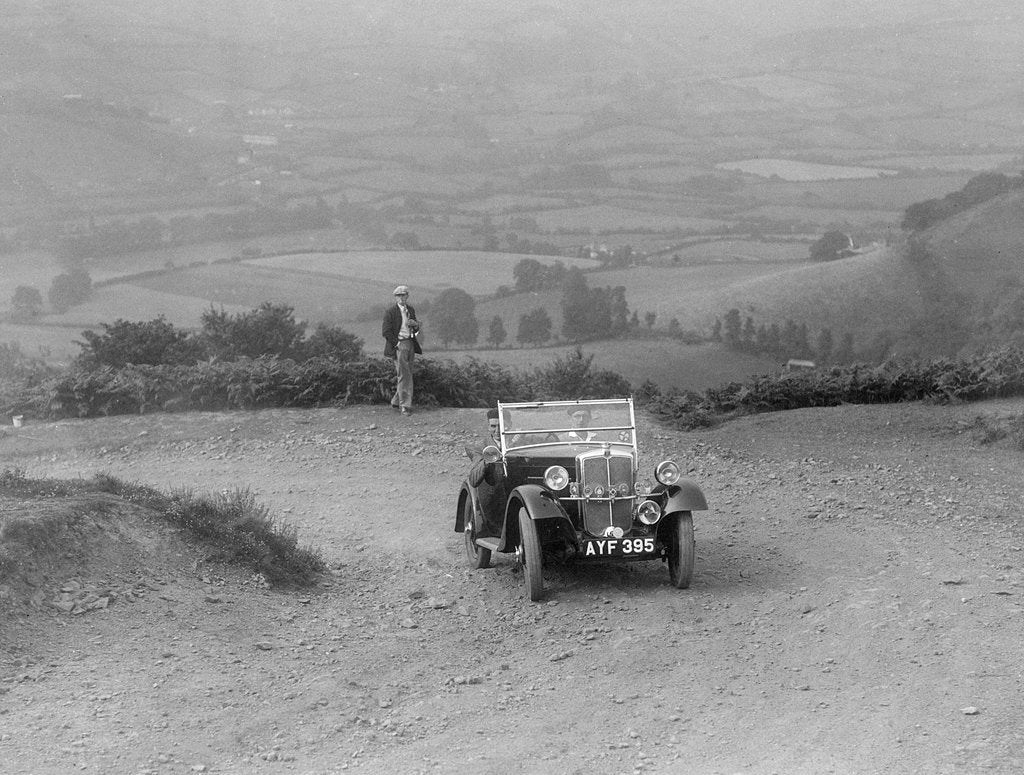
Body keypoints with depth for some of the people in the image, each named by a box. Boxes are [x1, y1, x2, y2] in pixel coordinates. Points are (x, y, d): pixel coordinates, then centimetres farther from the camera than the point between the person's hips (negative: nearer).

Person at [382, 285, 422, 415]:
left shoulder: (410, 310, 13)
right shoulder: (390, 311, -6)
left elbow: (416, 329, 21)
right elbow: (385, 332, -9)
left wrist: (415, 324, -2)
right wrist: (397, 344, -13)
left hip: (410, 343, 7)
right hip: (398, 344, -7)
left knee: (407, 374, 10)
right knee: (404, 375, -11)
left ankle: (396, 402, 22)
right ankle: (405, 405, -9)